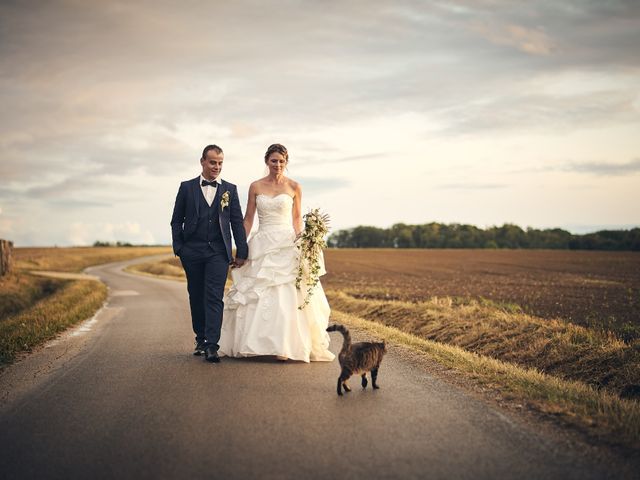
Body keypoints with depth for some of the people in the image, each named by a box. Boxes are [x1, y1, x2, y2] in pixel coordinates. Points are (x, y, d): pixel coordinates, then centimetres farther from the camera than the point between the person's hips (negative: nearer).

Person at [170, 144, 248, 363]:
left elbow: (237, 222, 7)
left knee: (214, 298, -10)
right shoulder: (187, 187, 6)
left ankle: (212, 346, -15)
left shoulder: (230, 189, 8)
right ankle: (200, 339, 23)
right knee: (196, 297, 9)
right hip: (192, 252, 1)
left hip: (218, 252, -1)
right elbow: (176, 220, 7)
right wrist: (178, 248, -1)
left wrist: (241, 252, 2)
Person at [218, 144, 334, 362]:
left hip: (287, 246, -1)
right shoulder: (256, 186, 6)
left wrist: (299, 243, -6)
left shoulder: (294, 187, 4)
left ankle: (284, 346, 1)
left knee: (287, 297, -6)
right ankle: (253, 344, 10)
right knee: (255, 297, 0)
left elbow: (296, 218, 9)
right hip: (262, 245, 2)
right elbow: (248, 218, 8)